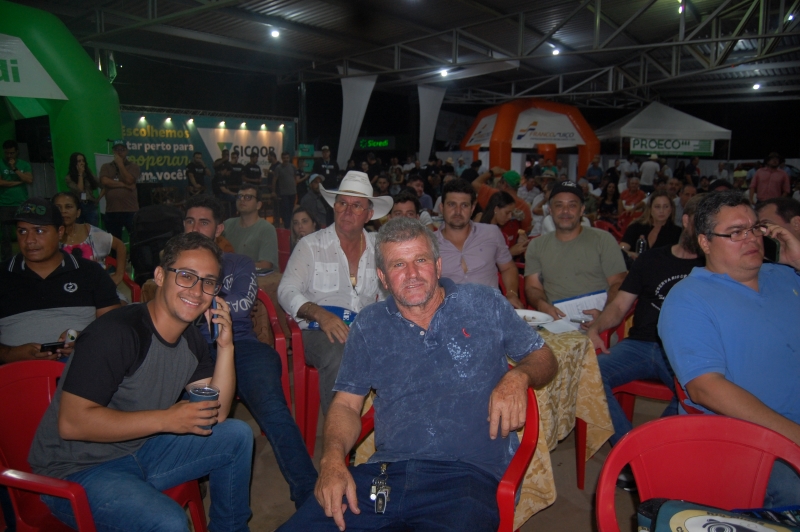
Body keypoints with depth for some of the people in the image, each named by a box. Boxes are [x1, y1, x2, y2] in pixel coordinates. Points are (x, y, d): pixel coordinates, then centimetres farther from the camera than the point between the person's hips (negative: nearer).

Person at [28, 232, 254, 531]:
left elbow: (215, 414, 0)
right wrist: (166, 419, -26)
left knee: (237, 435, 4)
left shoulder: (191, 338, 2)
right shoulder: (117, 333, -24)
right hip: (75, 472, -8)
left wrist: (225, 347, -12)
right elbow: (72, 422, -27)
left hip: (139, 450, 8)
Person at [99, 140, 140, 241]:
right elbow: (104, 181, -5)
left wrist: (120, 164, -3)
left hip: (130, 211, -3)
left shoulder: (133, 166, 6)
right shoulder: (106, 167, 12)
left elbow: (129, 180, -10)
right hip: (111, 211, 3)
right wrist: (124, 185, -9)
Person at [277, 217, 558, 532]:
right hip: (383, 475, 3)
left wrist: (517, 377, -8)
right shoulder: (369, 326, 13)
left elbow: (544, 358, 15)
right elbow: (346, 404, 13)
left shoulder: (485, 305, 8)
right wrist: (333, 458, -6)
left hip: (465, 474, -2)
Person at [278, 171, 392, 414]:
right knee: (338, 357, -36)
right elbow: (287, 291, 0)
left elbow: (387, 293, 20)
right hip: (320, 331, -2)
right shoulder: (311, 245, 7)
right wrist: (320, 314, -20)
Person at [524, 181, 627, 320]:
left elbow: (618, 283, 5)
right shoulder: (537, 245, 16)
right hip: (555, 320, 1)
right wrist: (542, 305, -13)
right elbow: (532, 287, 11)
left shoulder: (603, 240, 9)